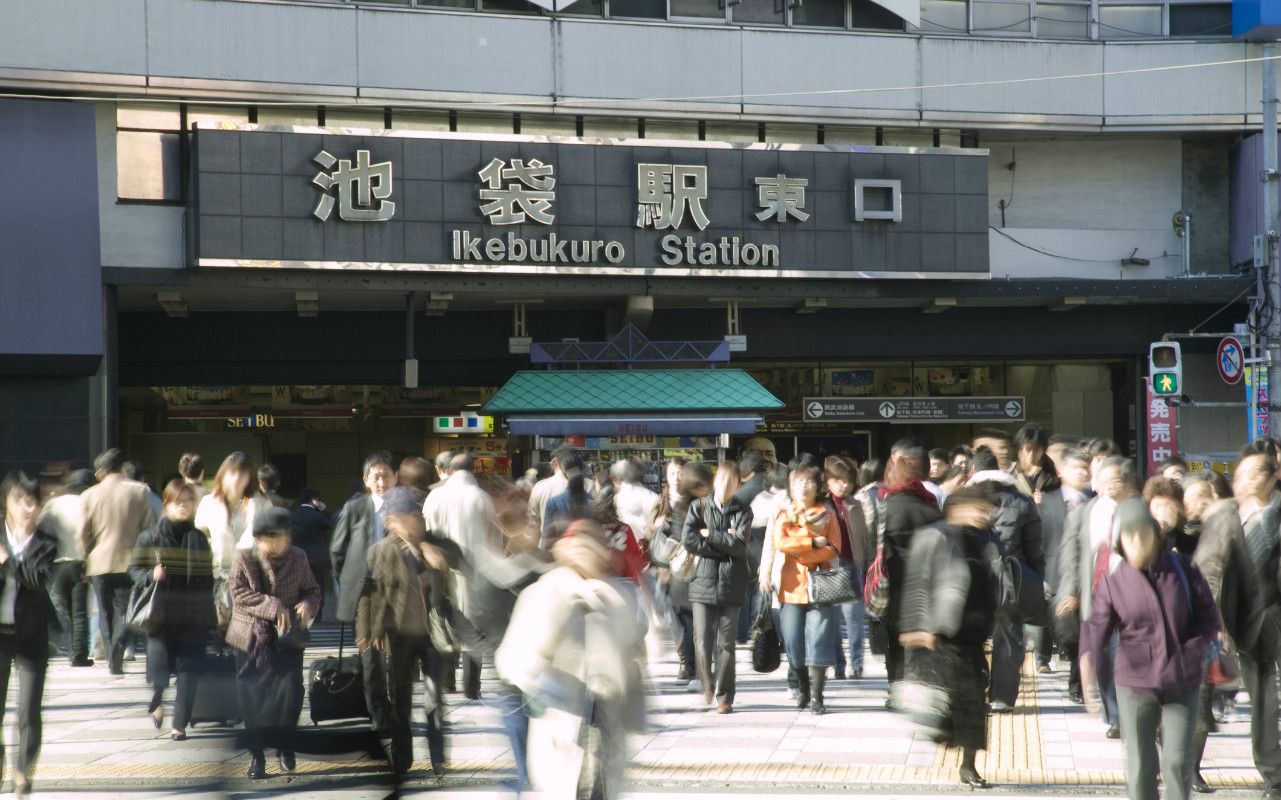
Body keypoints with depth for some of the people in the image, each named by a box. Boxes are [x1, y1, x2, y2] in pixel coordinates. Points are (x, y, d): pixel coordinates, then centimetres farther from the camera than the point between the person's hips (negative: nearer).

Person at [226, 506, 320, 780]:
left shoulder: (298, 558, 1)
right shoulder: (244, 558, -6)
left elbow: (312, 590, 9)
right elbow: (238, 593, -14)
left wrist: (308, 605, -15)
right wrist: (273, 606, -23)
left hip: (287, 639, 1)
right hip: (253, 640, -1)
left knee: (290, 693, -7)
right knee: (253, 698, 2)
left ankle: (285, 747, 13)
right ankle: (256, 754, 13)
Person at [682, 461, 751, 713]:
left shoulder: (743, 511, 7)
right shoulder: (699, 507, 7)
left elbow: (739, 544, -8)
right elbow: (688, 539, -6)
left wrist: (709, 534, -6)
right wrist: (725, 544, -7)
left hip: (731, 585, 0)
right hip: (703, 582, 0)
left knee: (726, 644, -1)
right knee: (702, 642, -4)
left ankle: (724, 696, 8)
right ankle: (707, 687, 20)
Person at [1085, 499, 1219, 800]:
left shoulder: (1183, 570, -1)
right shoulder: (1112, 582, -4)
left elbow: (1208, 617, 4)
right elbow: (1098, 628, -13)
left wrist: (1190, 650, -11)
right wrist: (1088, 660, -33)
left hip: (1182, 684, 1)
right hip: (1135, 684, 0)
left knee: (1178, 761, -1)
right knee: (1140, 763, 3)